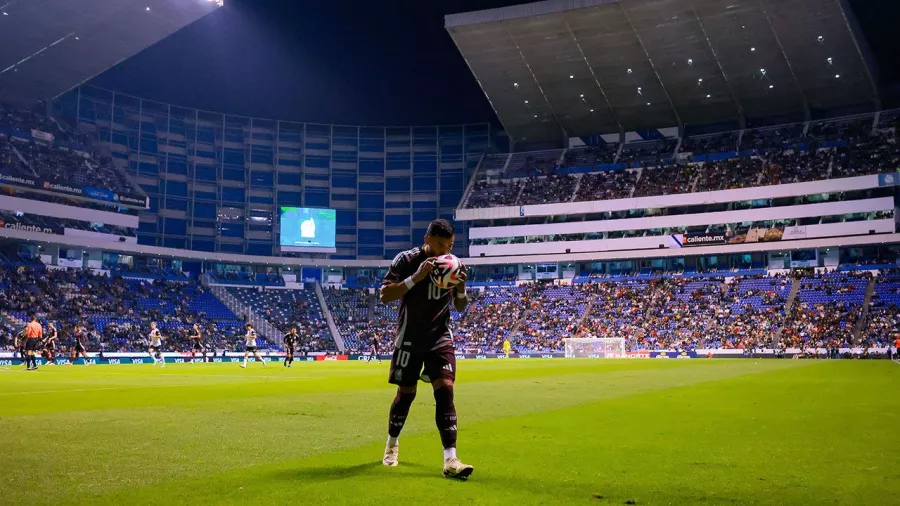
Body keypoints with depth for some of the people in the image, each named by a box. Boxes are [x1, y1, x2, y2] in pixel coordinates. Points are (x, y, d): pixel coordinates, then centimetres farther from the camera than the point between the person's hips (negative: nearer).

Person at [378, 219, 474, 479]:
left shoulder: (455, 264, 0)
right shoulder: (406, 260, -12)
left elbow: (460, 307, 8)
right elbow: (385, 295, -19)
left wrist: (461, 289, -14)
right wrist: (416, 277, -30)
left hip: (440, 336, 3)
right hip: (410, 338, -2)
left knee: (445, 389, -11)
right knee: (406, 393, 7)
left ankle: (450, 460, -14)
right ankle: (392, 444, 34)